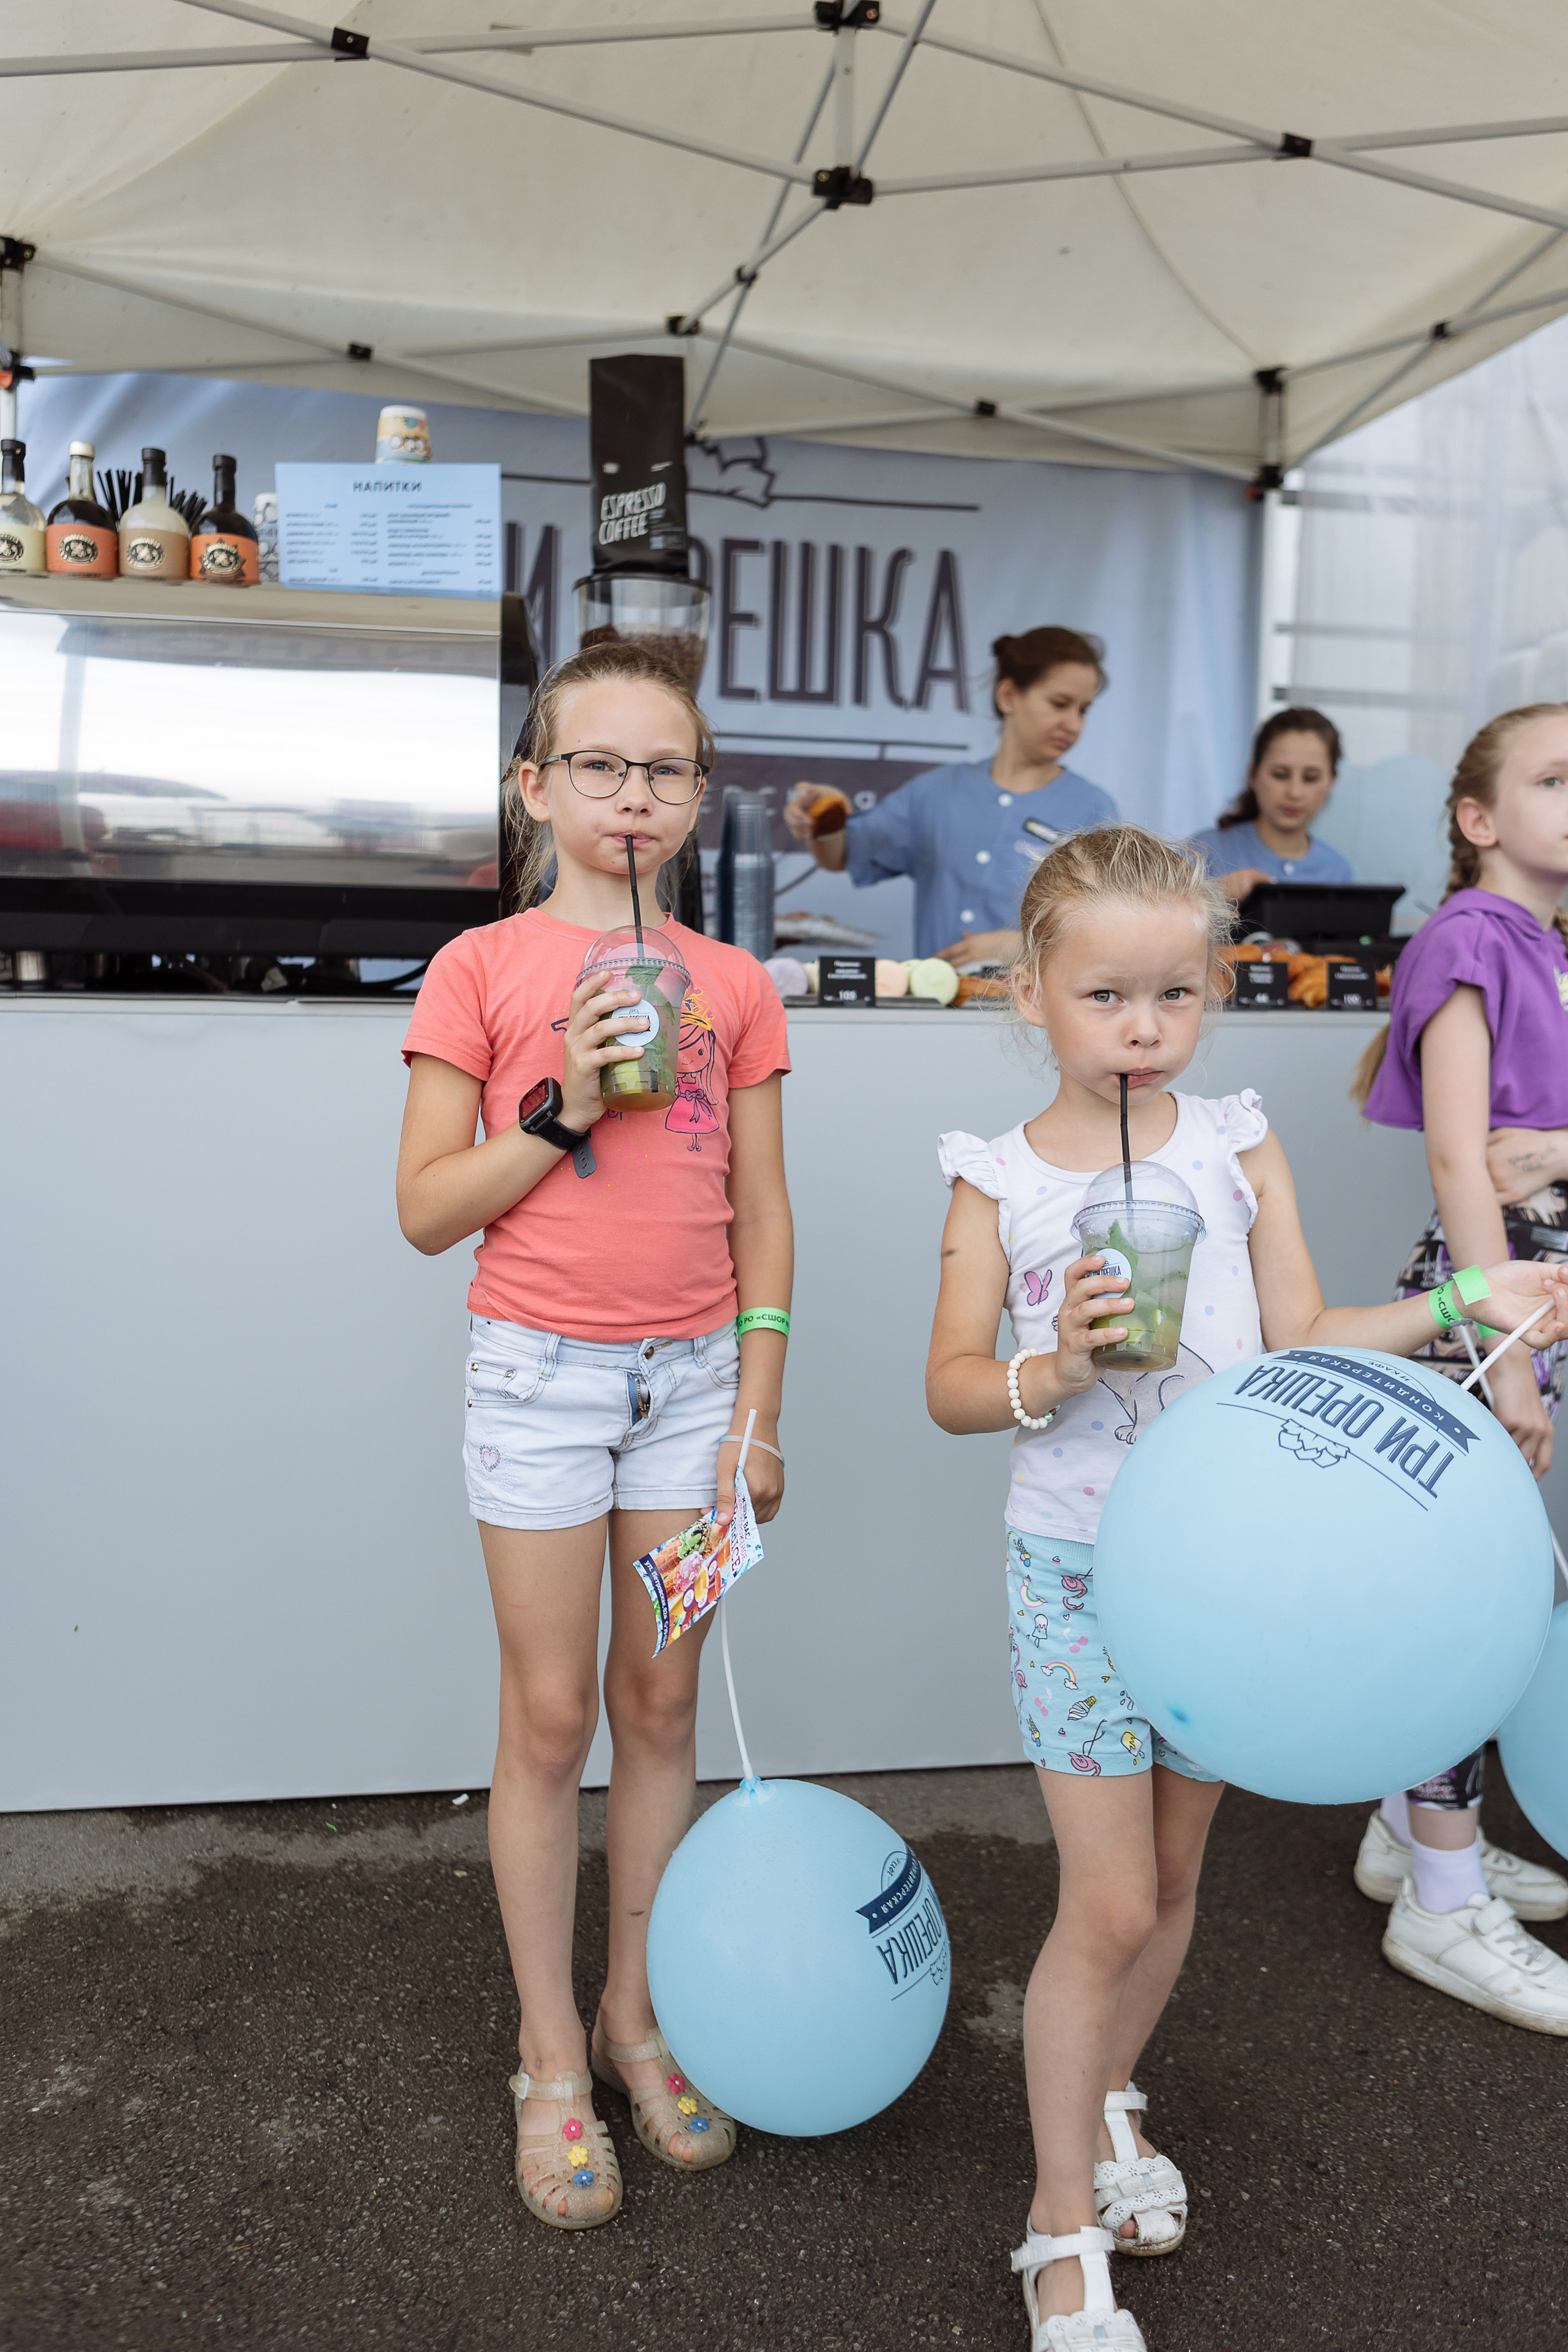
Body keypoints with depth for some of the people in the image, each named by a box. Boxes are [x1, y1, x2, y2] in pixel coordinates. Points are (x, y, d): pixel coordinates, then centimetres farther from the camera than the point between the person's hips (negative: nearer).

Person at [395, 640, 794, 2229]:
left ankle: (635, 2007, 32)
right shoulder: (480, 969, -4)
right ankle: (550, 2052, 25)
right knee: (551, 1716, 7)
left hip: (692, 1374, 3)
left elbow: (761, 1211, 6)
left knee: (661, 1704, 12)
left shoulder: (731, 985, 5)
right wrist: (563, 1108, -17)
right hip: (538, 1375, -3)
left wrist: (758, 1410, 3)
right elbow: (427, 1210, -5)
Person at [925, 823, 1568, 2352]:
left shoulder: (1237, 1147, 0)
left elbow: (1302, 1341, 1)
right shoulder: (1000, 1180, -7)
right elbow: (952, 1388, -6)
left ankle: (1106, 2097, 45)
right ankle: (1066, 2225, 21)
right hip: (1079, 1570, -3)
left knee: (1171, 1877, 18)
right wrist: (1056, 1374, -25)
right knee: (1109, 1903, 0)